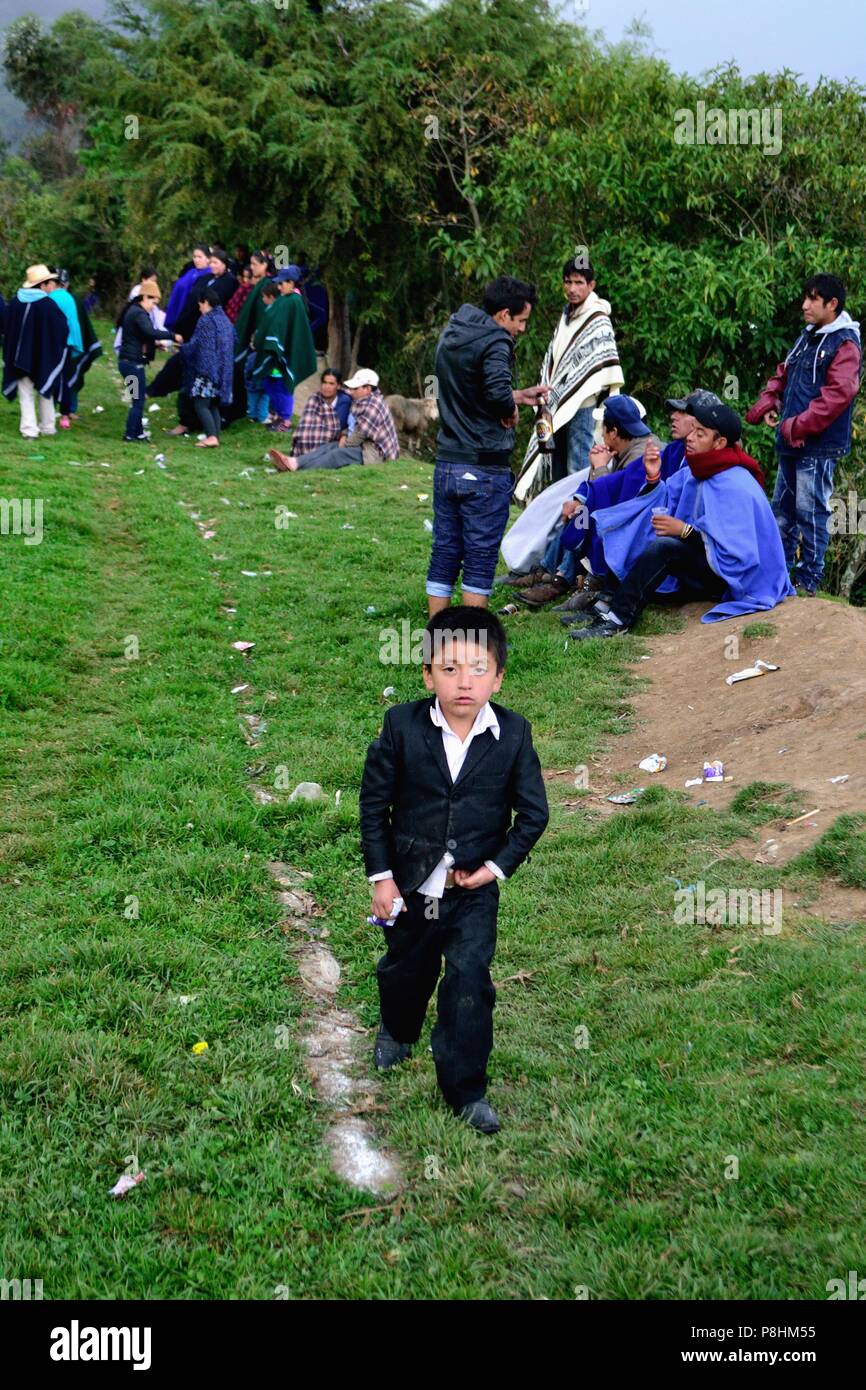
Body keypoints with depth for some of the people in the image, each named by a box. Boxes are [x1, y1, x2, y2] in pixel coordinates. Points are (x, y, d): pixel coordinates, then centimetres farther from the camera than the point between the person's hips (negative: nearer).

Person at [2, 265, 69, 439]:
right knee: (45, 393, 14)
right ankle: (47, 426, 20)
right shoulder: (48, 304, -16)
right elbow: (62, 327, -11)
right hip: (44, 357, -3)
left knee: (26, 394, 8)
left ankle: (29, 429, 0)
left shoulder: (14, 302, -2)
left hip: (20, 356, 3)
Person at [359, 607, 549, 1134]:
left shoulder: (513, 734, -14)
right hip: (409, 883, 1)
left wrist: (499, 867, -10)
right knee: (407, 968, 22)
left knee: (469, 982, -3)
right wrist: (381, 876, -7)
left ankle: (466, 1087, 14)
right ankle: (397, 1030, 54)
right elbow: (374, 802, -7)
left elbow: (533, 812, -3)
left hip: (475, 888, -1)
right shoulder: (402, 726, -16)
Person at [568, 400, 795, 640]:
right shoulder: (694, 473, 3)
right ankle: (605, 605, -10)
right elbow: (662, 504, 11)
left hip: (734, 580, -10)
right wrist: (653, 478, -8)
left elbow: (735, 552, -29)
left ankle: (618, 620, -28)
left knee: (664, 546, -30)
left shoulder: (736, 487, -24)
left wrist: (684, 530, -26)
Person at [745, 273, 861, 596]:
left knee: (810, 512, -6)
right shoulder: (807, 338, 16)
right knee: (783, 508, 16)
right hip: (792, 443, 9)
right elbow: (782, 376, 24)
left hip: (818, 445, -9)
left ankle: (808, 582, 1)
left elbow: (838, 394, -21)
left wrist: (798, 425, -21)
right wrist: (766, 406, 5)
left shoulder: (844, 344, -11)